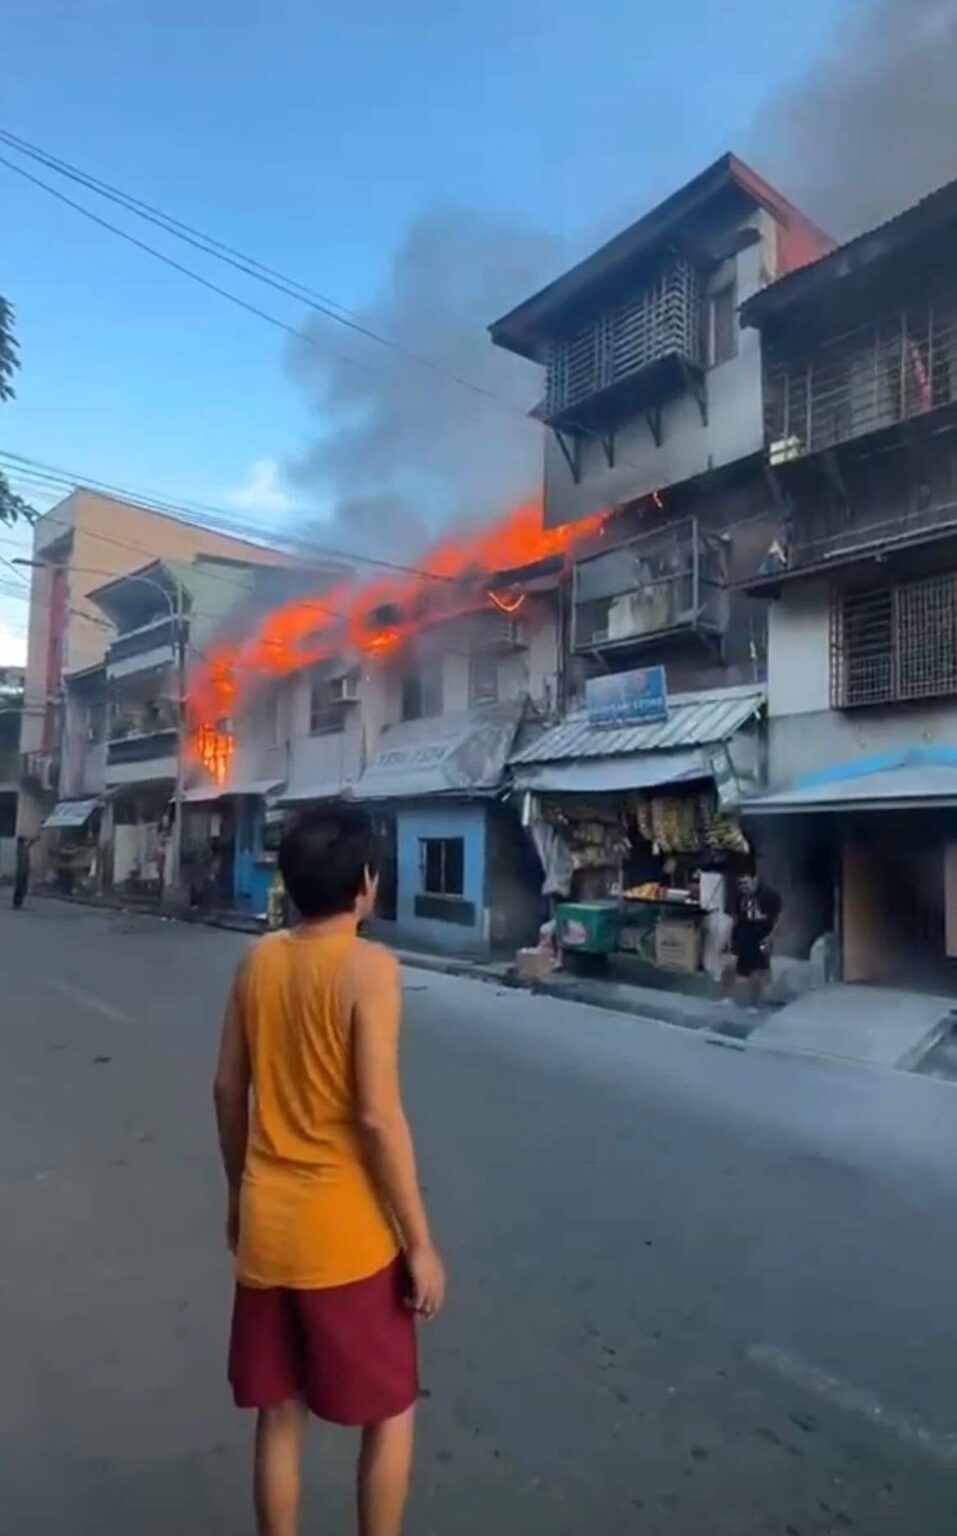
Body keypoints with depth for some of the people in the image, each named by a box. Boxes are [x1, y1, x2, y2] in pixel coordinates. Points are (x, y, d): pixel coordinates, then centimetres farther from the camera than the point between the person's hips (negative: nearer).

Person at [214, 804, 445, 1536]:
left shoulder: (258, 960, -1)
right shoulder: (369, 966, -19)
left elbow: (229, 1090, 5)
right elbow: (378, 1114, -21)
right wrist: (421, 1242, -12)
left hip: (266, 1227, 5)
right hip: (346, 1234, -5)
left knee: (279, 1414, 22)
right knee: (389, 1413, 18)